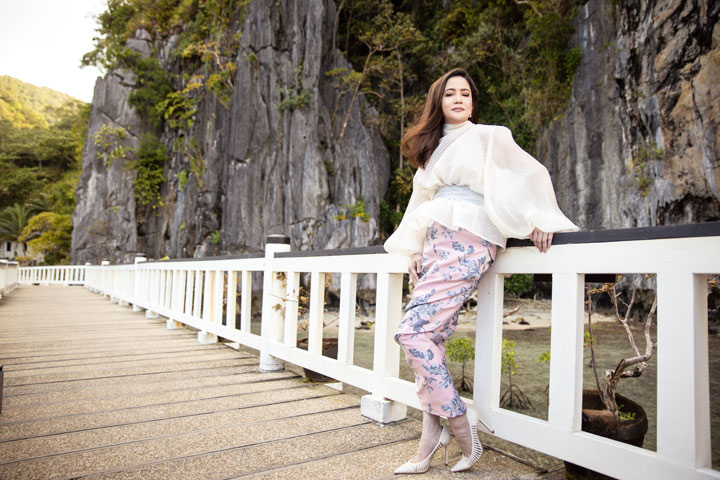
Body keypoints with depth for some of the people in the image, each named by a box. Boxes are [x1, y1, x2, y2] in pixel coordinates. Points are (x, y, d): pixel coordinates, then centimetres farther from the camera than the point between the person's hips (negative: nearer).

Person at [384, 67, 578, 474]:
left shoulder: (489, 137, 6)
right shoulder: (433, 148, 23)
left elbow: (533, 173, 1)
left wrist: (540, 219, -11)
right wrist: (415, 251, 18)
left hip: (468, 246, -6)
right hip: (435, 243, 6)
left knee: (412, 331, -18)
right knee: (430, 341, 0)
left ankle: (461, 421, -3)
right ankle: (430, 446, 8)